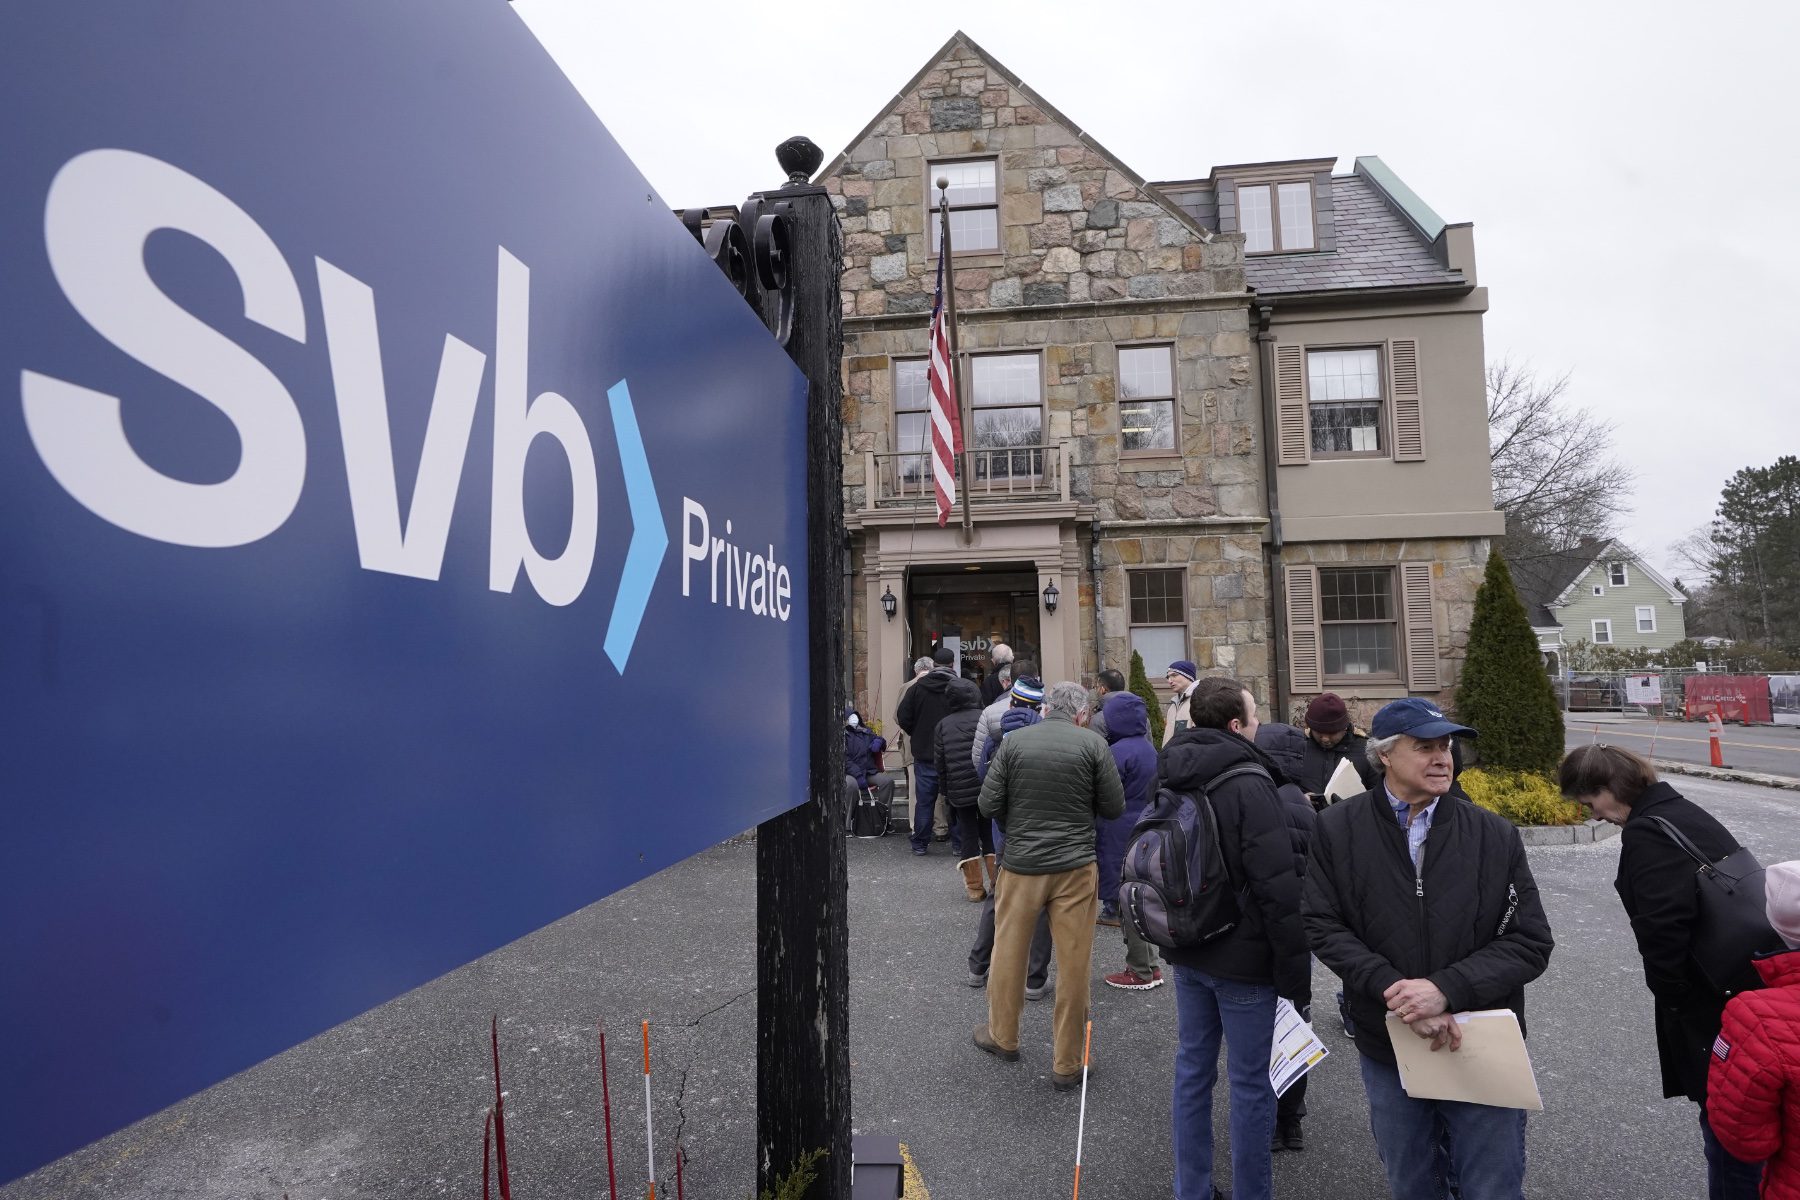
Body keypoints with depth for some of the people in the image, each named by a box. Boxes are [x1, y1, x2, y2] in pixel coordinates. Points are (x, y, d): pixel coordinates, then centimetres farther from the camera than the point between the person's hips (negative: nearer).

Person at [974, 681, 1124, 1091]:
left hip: (1020, 863, 1)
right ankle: (1067, 1066, 18)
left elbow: (989, 804, -4)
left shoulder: (1014, 741, -4)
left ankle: (1002, 1037, 36)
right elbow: (1114, 807, -2)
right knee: (1074, 963, 8)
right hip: (1075, 866, -1)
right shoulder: (1093, 745, -6)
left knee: (1009, 951, 18)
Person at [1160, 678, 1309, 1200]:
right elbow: (1279, 888, -21)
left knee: (1192, 1069, 17)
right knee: (1250, 1083, 7)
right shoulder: (1248, 784, -20)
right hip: (1242, 959, -7)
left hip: (1186, 953, 7)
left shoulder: (1171, 778, 4)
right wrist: (1295, 972, -13)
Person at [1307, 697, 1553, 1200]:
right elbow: (1324, 927, -10)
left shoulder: (1496, 835, -6)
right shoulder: (1336, 829, -7)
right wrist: (1396, 990, -22)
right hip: (1388, 1051, 1)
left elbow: (1531, 943, -8)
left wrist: (1447, 988, -21)